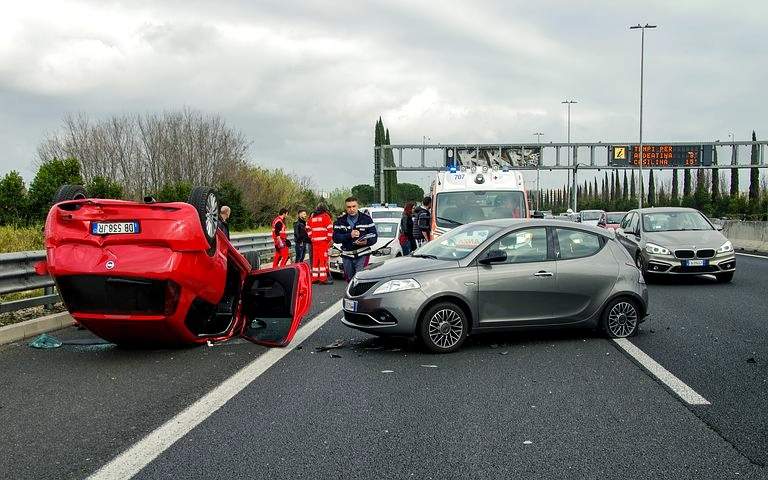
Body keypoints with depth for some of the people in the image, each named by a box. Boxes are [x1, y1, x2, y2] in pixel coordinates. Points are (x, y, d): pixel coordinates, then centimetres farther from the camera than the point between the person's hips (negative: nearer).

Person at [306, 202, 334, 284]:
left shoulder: (312, 216, 15)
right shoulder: (325, 216, -3)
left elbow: (308, 228, 17)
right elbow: (330, 228, -11)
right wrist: (330, 239, -4)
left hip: (315, 241, 6)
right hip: (323, 240, -6)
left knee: (315, 259, 11)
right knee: (323, 258, -6)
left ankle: (314, 278, 14)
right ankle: (323, 278, -10)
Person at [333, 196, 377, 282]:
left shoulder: (366, 219, 1)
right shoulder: (340, 221, 5)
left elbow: (374, 236, -4)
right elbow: (335, 238, -5)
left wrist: (366, 242, -26)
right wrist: (349, 235, -21)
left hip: (362, 255, -3)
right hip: (347, 256, 3)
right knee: (350, 281, 13)